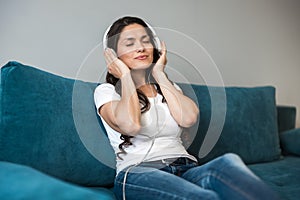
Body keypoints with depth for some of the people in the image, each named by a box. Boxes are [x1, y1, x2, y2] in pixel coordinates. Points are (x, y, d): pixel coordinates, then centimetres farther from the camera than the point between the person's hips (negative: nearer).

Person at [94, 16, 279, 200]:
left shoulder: (169, 87, 22)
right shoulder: (107, 91, 9)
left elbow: (189, 118, -1)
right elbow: (130, 125, -14)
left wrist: (159, 75, 7)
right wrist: (125, 76, 0)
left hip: (186, 170, 4)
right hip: (138, 173, -4)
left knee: (228, 162, -32)